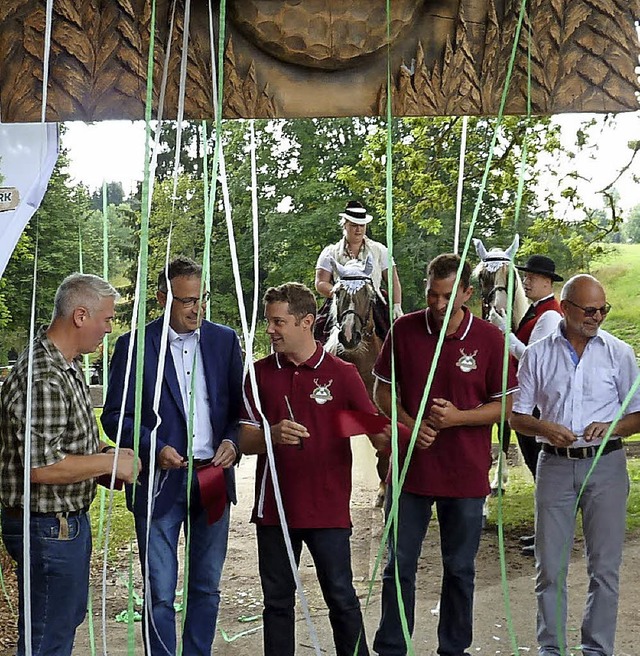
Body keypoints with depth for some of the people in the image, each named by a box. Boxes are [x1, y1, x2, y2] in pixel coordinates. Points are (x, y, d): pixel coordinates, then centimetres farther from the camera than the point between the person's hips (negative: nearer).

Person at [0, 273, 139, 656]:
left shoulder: (69, 365, 8)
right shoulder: (42, 379, -26)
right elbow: (43, 467, -30)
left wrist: (106, 450, 4)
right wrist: (109, 462, -19)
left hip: (70, 519, 11)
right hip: (48, 527, -11)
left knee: (71, 614, 25)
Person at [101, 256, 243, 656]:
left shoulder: (225, 340, 6)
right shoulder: (134, 346, -4)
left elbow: (241, 406, 10)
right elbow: (115, 416, -3)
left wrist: (232, 442, -9)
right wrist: (155, 449, -17)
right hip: (159, 483, -3)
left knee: (207, 588, 15)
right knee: (159, 594, 1)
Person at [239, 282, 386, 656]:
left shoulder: (342, 373, -2)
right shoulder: (261, 373, 4)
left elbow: (378, 432, -6)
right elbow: (245, 440, 0)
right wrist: (273, 435, -22)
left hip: (328, 508, -2)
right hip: (274, 507, 3)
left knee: (341, 596, 4)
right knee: (277, 598, 12)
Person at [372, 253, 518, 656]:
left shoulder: (490, 338, -6)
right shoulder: (405, 330, -3)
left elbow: (505, 404, -2)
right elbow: (383, 390, 5)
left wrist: (458, 417, -17)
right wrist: (409, 424, -13)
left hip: (466, 472, -1)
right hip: (411, 467, 1)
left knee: (460, 570, 13)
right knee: (399, 566, 9)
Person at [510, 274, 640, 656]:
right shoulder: (538, 355, 5)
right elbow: (517, 416, 7)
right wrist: (544, 428, -14)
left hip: (605, 465, 0)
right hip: (555, 465, 1)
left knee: (605, 566, 4)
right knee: (550, 566, 5)